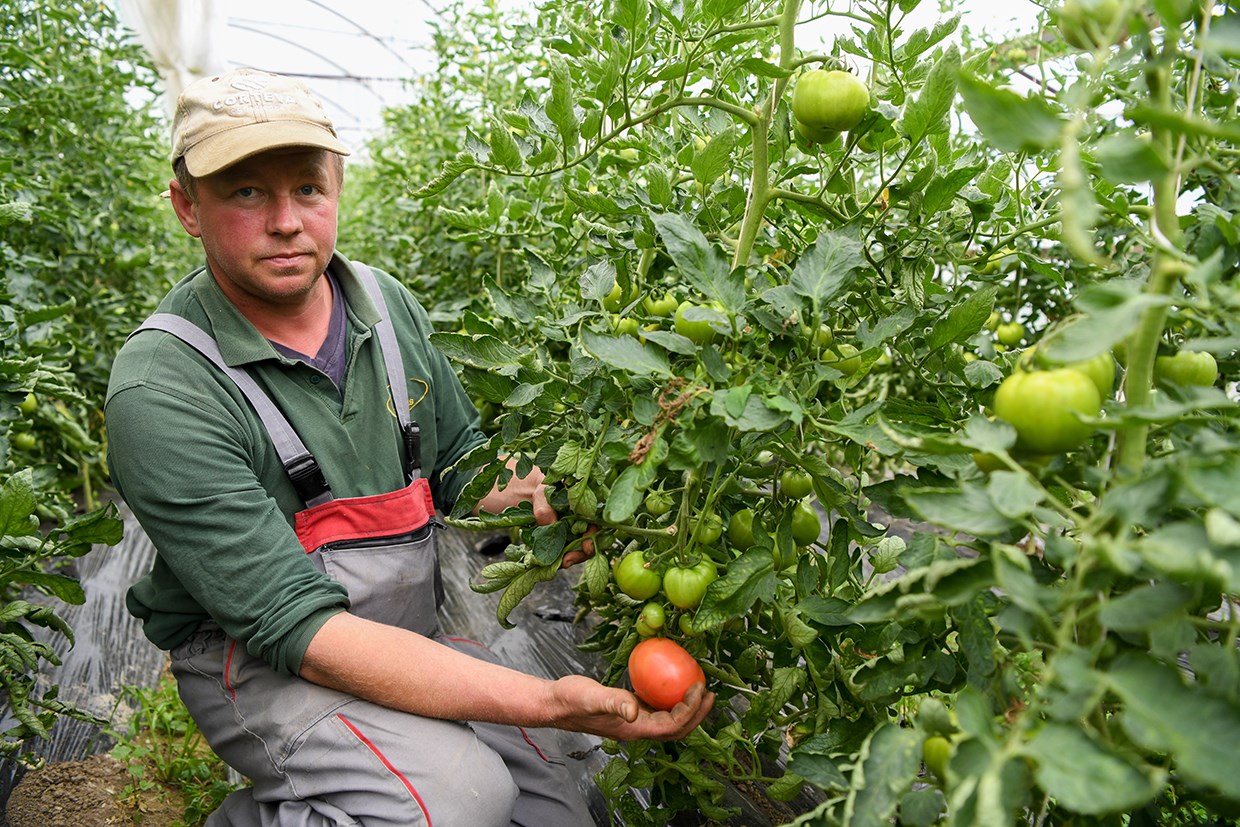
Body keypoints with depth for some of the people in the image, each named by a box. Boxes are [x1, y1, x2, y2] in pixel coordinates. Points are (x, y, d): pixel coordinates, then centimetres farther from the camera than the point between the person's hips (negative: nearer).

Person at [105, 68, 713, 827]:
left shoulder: (386, 303, -2)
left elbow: (461, 458, 11)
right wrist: (545, 702, -34)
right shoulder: (163, 388, -22)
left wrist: (532, 496, -14)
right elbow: (296, 624, -27)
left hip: (407, 637, 6)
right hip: (260, 665, -6)